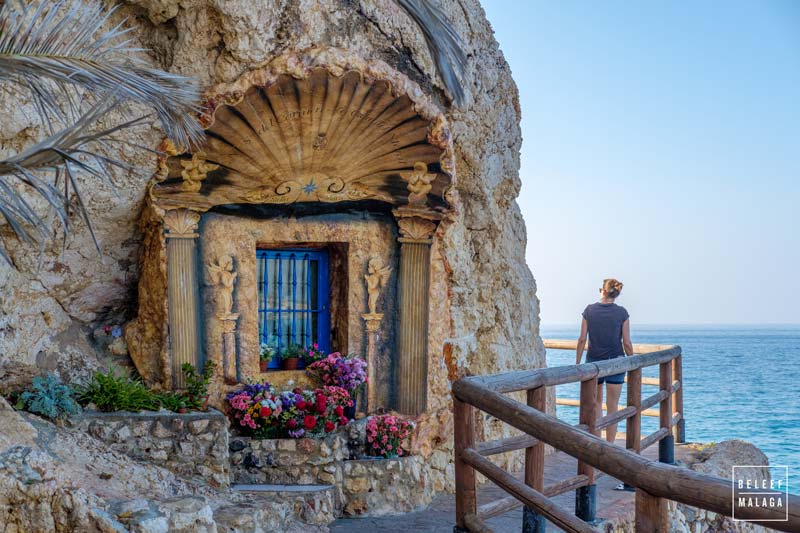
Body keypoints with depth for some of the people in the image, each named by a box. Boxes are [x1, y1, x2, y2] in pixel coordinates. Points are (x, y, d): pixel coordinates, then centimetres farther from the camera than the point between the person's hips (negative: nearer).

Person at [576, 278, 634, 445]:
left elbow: (582, 339, -3)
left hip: (593, 361, 1)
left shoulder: (589, 310, -4)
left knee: (596, 402, 20)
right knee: (612, 407, 6)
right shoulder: (622, 313, -6)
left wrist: (577, 363, 5)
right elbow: (626, 343, -5)